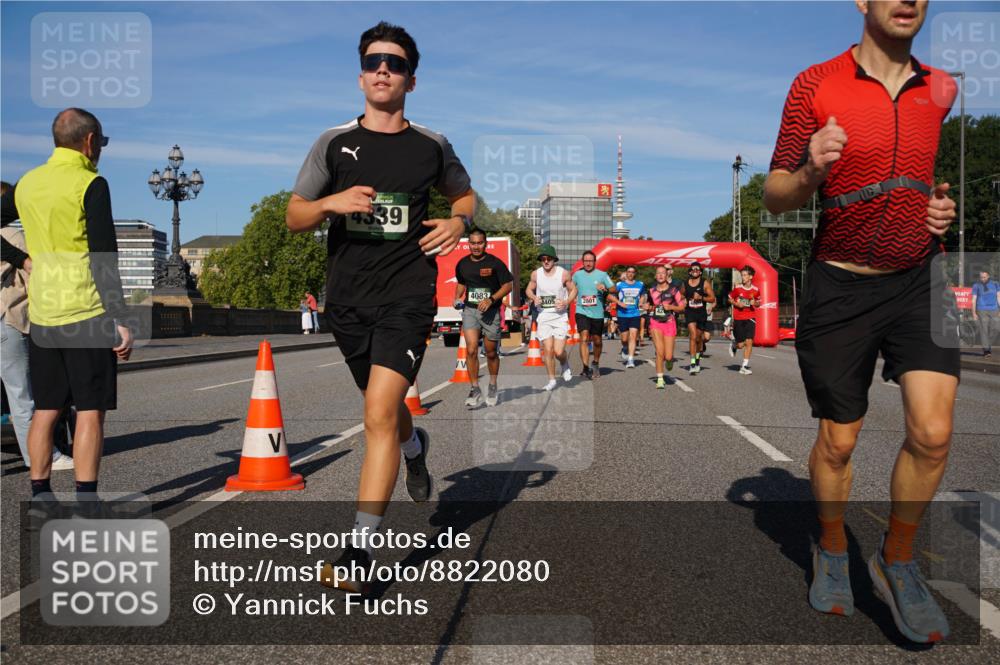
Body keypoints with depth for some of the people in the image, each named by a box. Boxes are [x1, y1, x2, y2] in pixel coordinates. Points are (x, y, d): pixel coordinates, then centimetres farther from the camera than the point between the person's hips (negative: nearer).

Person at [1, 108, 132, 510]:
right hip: (87, 313, -6)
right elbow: (103, 260, -14)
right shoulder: (90, 185, -9)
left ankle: (40, 496, 17)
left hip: (41, 313, 6)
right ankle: (86, 504, -2)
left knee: (46, 409, 12)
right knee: (90, 410, -2)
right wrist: (121, 321, -13)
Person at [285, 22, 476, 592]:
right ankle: (415, 446, 56)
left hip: (407, 293, -3)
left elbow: (465, 194, 23)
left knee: (380, 414, -17)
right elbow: (294, 217, 9)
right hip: (348, 297, 3)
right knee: (384, 410, 18)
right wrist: (332, 202, -13)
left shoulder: (432, 147, 5)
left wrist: (460, 222, -1)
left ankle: (360, 551, -13)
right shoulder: (335, 143, 6)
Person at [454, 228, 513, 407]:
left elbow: (508, 285, -5)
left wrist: (491, 299, -18)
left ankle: (492, 387, 30)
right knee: (471, 350, -14)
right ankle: (475, 389, -6)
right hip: (469, 310, 2)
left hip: (491, 312, -2)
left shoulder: (495, 263, -6)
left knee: (491, 353, 9)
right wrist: (457, 298, 5)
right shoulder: (462, 264, 6)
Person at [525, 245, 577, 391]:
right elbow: (529, 289, 15)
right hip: (544, 316, 2)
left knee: (558, 351, -9)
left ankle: (565, 365, 26)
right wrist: (534, 297, -7)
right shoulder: (536, 274, 1)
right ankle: (552, 380, 14)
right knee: (547, 350, -1)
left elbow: (573, 290, 6)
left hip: (560, 316, -2)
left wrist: (566, 302, -12)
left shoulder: (564, 273, -5)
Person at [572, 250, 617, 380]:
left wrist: (605, 288, -18)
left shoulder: (602, 274, -1)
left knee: (597, 341, 13)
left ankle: (596, 364, 37)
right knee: (584, 338, -18)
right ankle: (586, 368, -22)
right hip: (582, 312, -1)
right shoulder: (577, 274, 3)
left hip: (597, 313, 1)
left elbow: (613, 289, 1)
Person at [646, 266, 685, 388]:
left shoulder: (673, 290, -2)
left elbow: (682, 307, 0)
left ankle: (669, 360, 34)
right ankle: (660, 379, -1)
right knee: (660, 352, -12)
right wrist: (648, 307, 1)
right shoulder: (652, 290, 7)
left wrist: (670, 307, -15)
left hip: (669, 323, -1)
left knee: (668, 356, -4)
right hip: (655, 323, 1)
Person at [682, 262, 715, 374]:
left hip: (701, 313, 0)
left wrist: (701, 297, -19)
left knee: (699, 337, 13)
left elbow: (712, 298, -5)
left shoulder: (705, 283, -2)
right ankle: (693, 363, -20)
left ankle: (698, 356, 42)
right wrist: (684, 301, 3)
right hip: (690, 312, 0)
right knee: (693, 335, -17)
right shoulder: (685, 284, 5)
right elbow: (682, 296, 24)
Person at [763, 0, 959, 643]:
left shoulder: (944, 90, 7)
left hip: (920, 281, 3)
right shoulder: (815, 86, -4)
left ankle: (897, 561, 15)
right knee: (837, 442, 7)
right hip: (840, 286, -2)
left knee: (933, 434, -10)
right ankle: (832, 552, 34)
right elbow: (775, 196, -1)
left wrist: (949, 205, 0)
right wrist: (809, 173, -23)